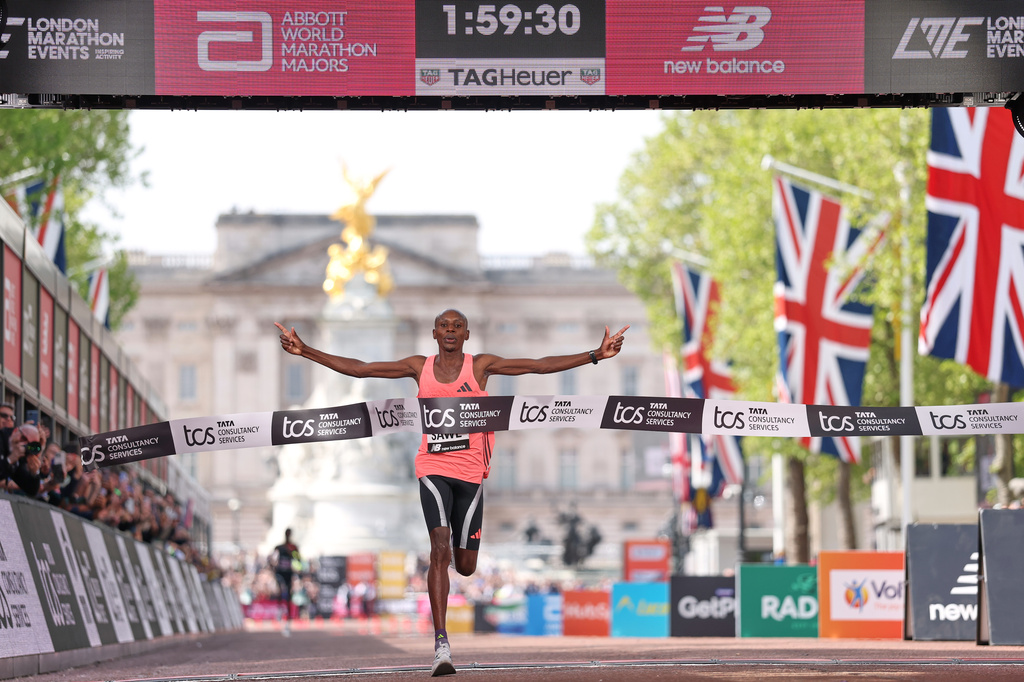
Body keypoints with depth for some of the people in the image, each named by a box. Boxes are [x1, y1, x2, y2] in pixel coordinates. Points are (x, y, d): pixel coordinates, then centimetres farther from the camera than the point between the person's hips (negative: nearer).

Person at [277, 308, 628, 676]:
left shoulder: (481, 366, 3)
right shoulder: (420, 367, 6)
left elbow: (541, 365, 0)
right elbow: (358, 368, 8)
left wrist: (596, 355, -7)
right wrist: (305, 351, 4)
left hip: (470, 473, 1)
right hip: (433, 470, -1)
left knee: (465, 566, 6)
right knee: (440, 549, -19)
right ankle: (441, 645, -22)